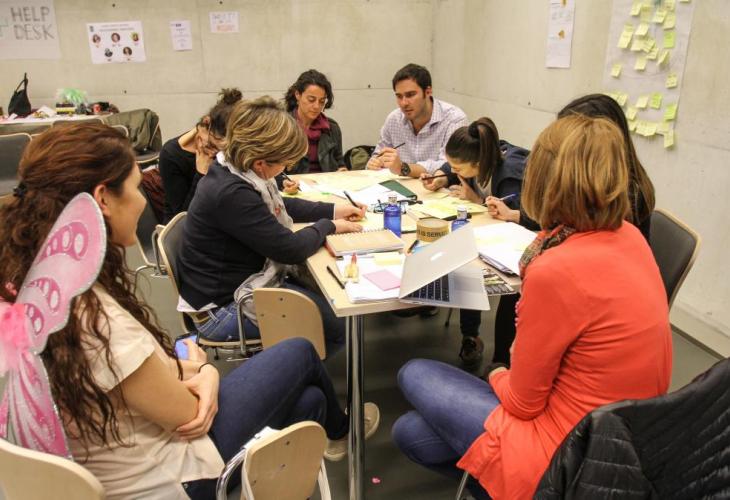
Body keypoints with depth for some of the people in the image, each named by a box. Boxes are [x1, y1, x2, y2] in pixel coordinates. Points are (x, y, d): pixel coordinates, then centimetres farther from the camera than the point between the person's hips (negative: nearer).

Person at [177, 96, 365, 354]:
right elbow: (291, 249, -25)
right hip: (225, 306, -10)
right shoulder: (232, 194, -30)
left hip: (243, 280, 10)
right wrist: (327, 225, -6)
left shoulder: (235, 172, 0)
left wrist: (333, 210, 10)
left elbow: (281, 206, 18)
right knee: (338, 323, -7)